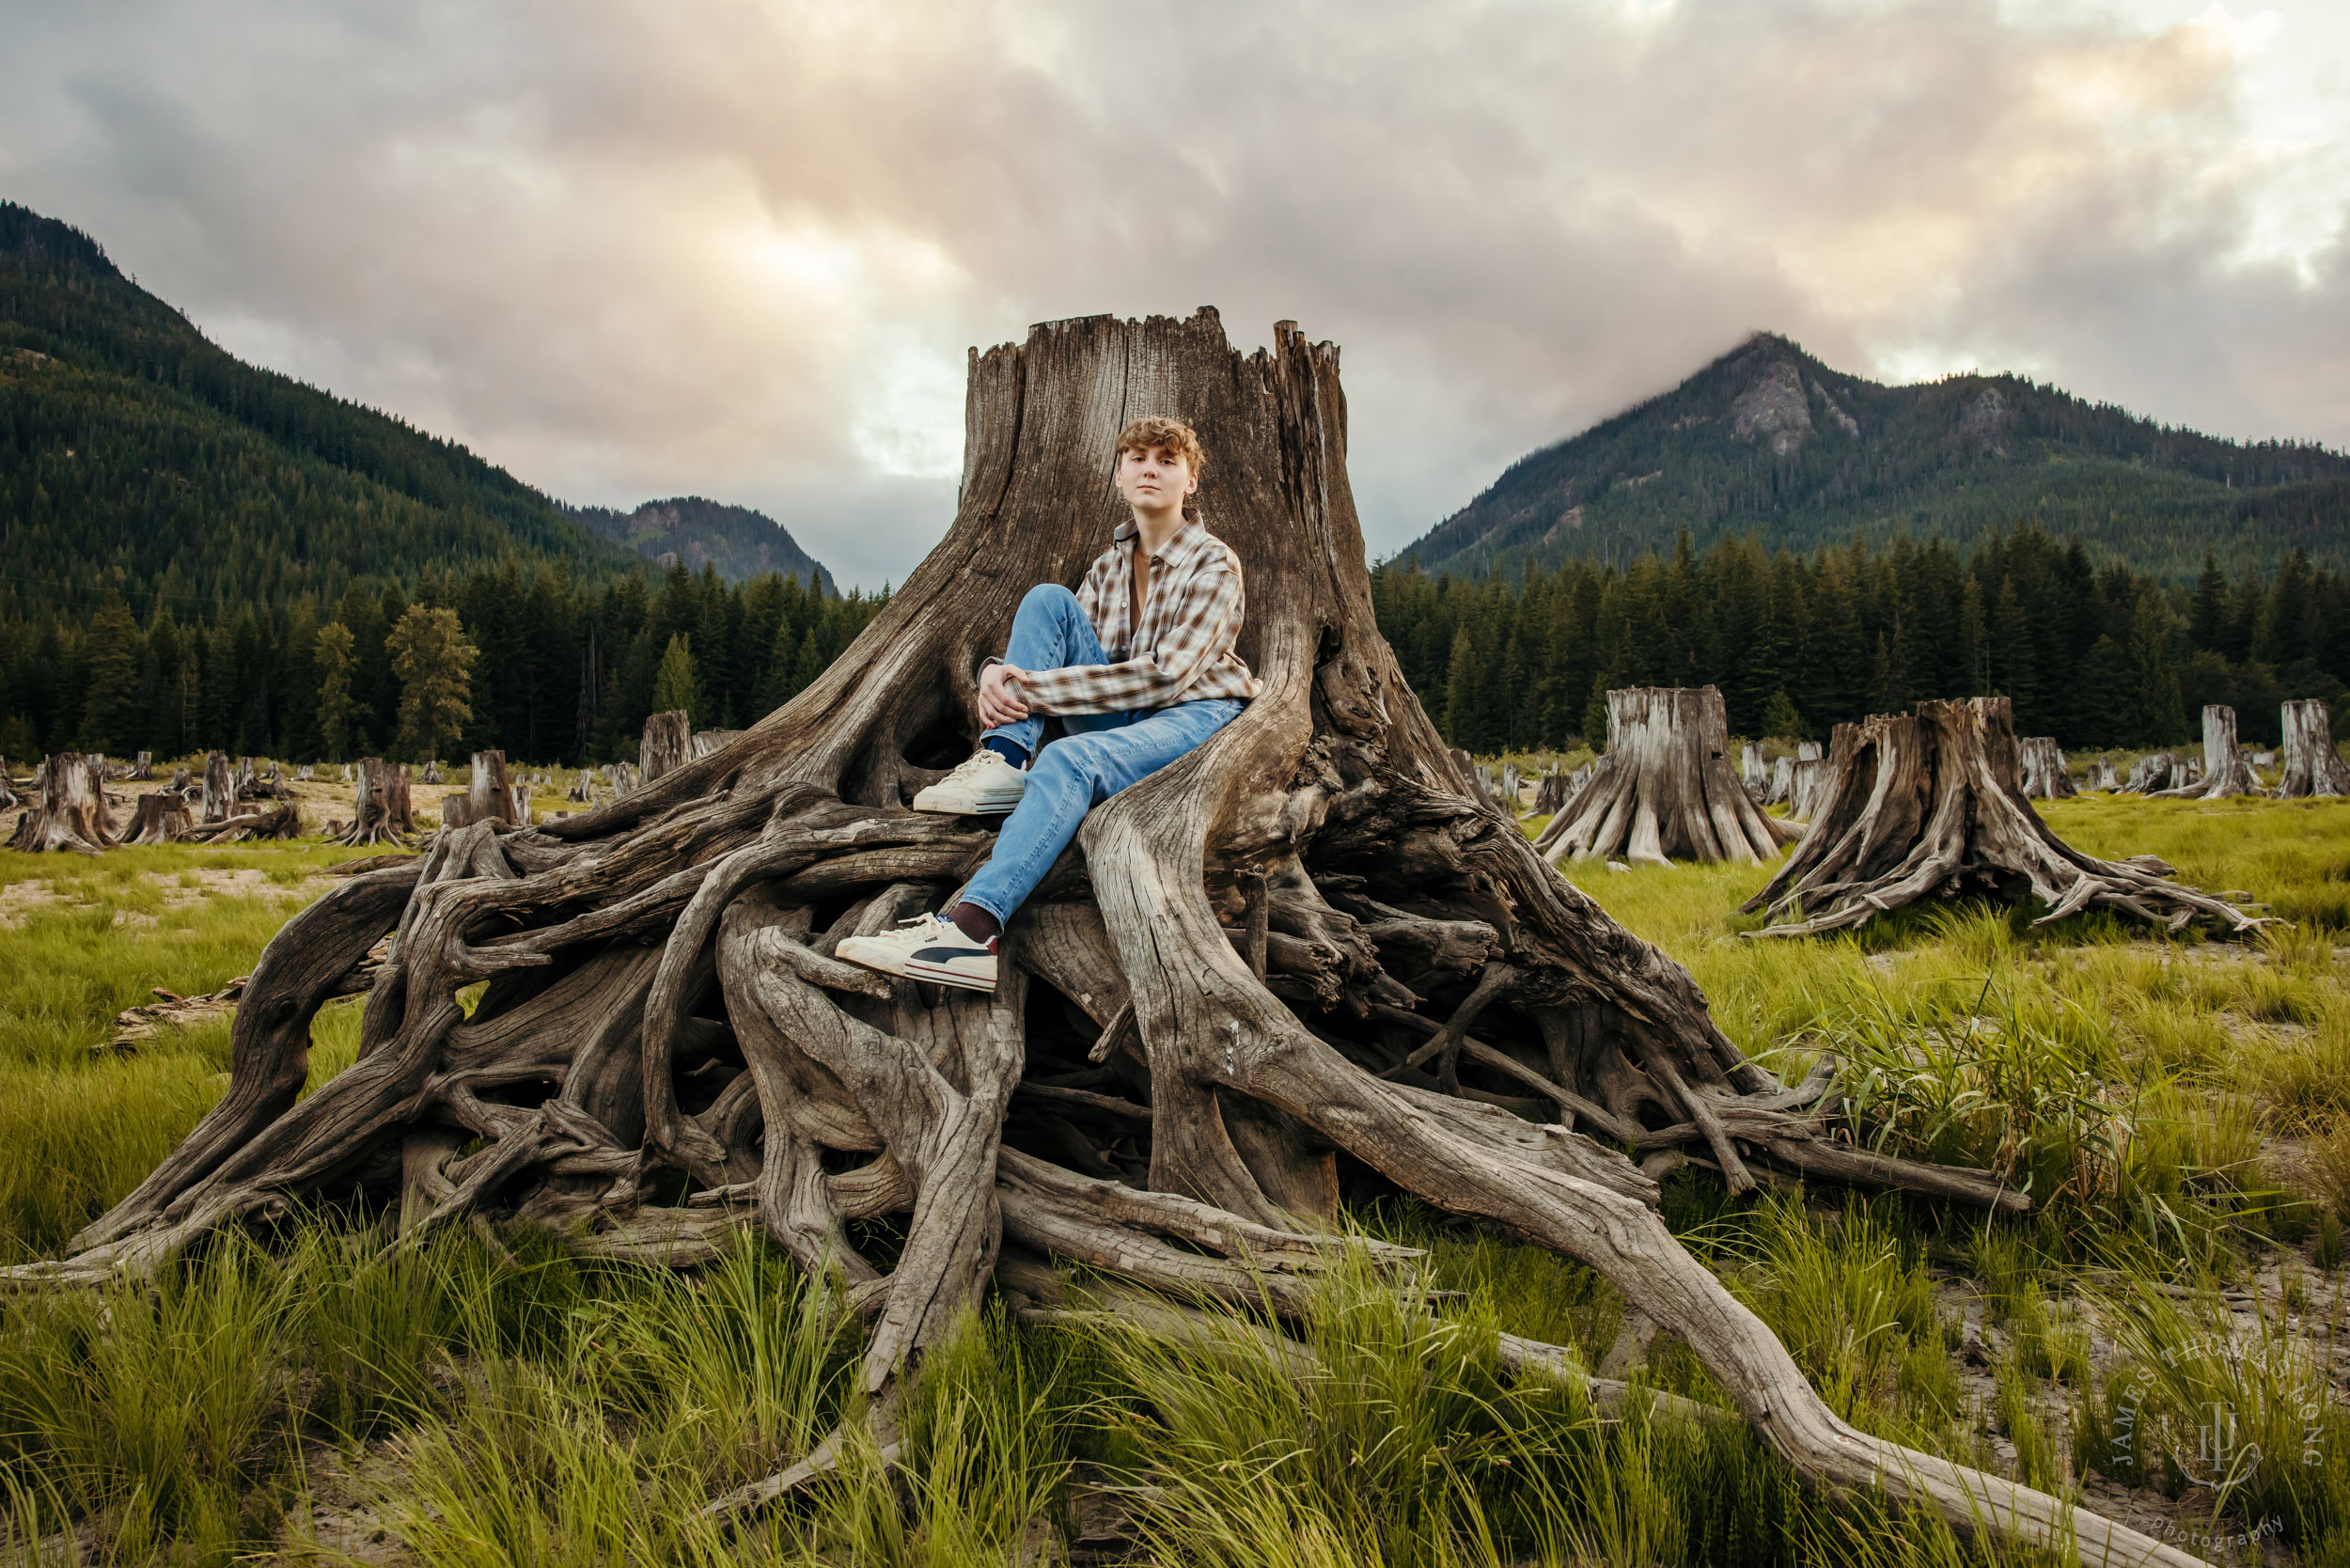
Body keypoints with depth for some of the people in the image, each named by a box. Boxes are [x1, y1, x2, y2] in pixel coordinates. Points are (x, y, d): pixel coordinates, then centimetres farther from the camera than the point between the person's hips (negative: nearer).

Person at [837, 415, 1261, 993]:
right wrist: (999, 673, -15)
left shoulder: (1214, 565, -7)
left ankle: (971, 926, -52)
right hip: (1120, 714, 6)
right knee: (1047, 599, -11)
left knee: (1068, 760, -36)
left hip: (1194, 714, -6)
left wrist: (1033, 689, -21)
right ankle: (1002, 760, -23)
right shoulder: (1110, 565, 13)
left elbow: (1164, 675, -18)